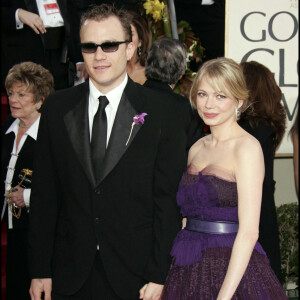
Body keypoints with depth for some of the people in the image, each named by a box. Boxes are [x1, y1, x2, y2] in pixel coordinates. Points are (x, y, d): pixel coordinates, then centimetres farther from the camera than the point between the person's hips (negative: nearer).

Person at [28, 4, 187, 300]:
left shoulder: (159, 112, -4)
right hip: (69, 273, 2)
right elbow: (44, 195, 4)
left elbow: (168, 200, -4)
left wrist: (158, 276, -8)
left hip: (133, 275, -2)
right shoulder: (57, 107, 4)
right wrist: (40, 270, 0)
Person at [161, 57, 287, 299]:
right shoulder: (197, 148, 10)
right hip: (190, 274, 6)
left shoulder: (247, 147, -10)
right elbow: (190, 215, 12)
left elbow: (249, 232, -17)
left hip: (233, 273, -6)